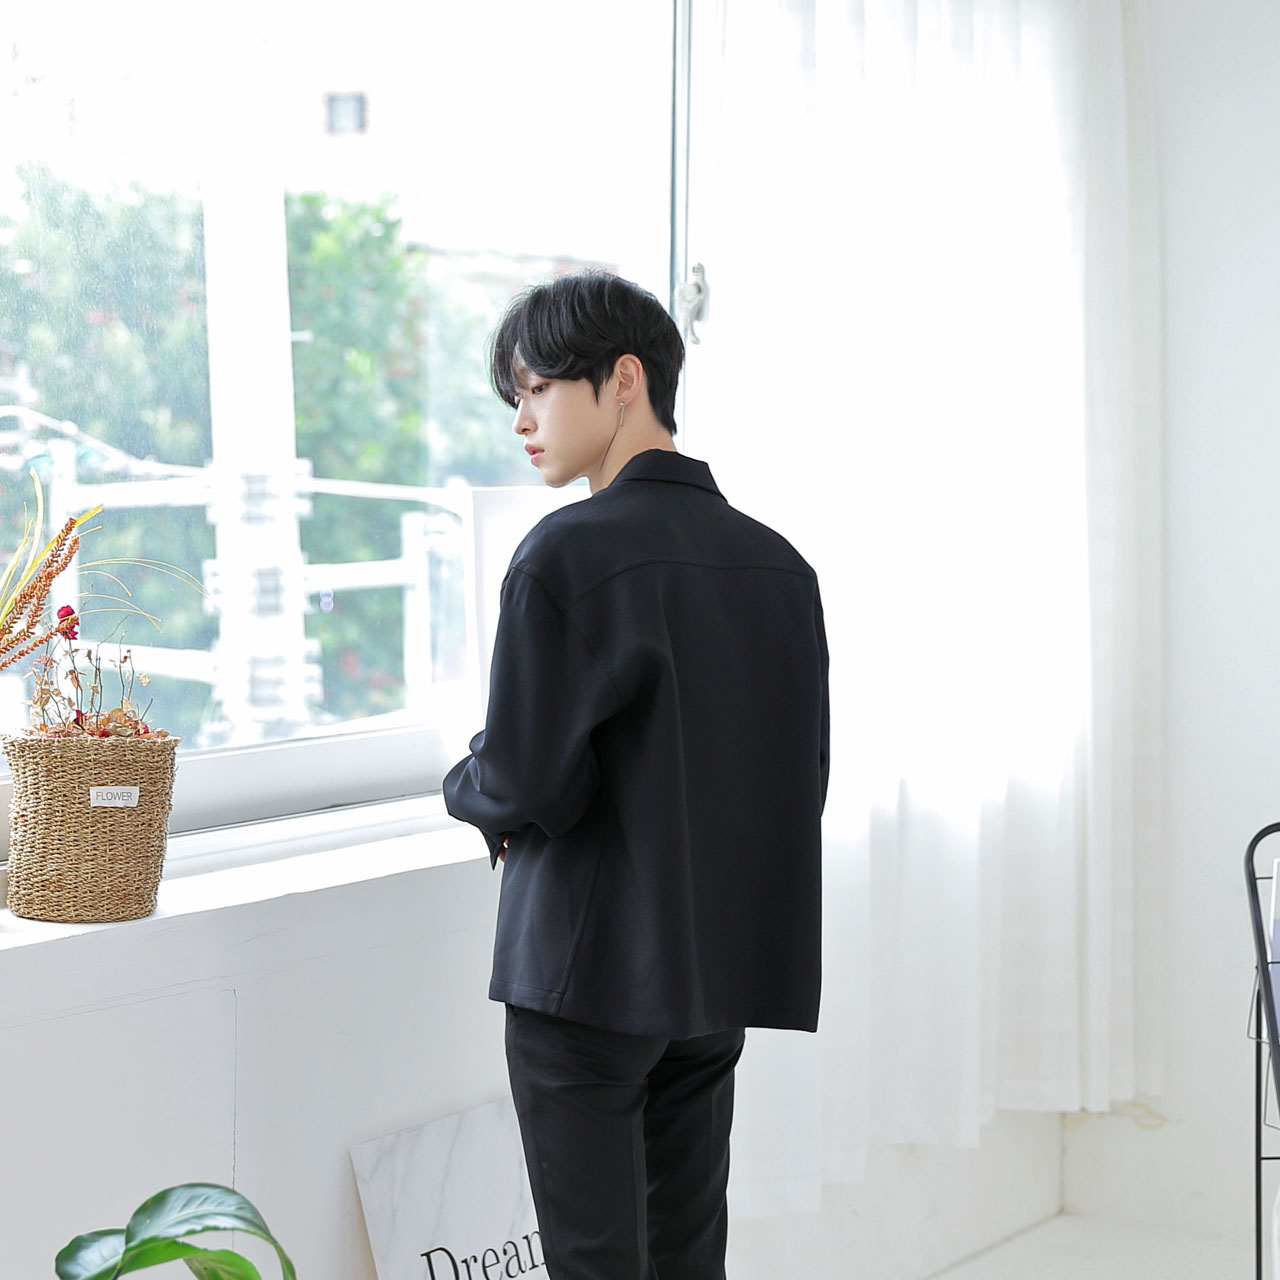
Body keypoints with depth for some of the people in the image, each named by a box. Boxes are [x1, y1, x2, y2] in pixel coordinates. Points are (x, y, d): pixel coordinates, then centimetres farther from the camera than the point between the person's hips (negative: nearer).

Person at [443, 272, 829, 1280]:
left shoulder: (570, 554, -14)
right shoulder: (779, 562, 6)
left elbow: (527, 783, -17)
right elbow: (804, 781, 10)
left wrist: (468, 789, 5)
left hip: (592, 968, -7)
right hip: (724, 967, 7)